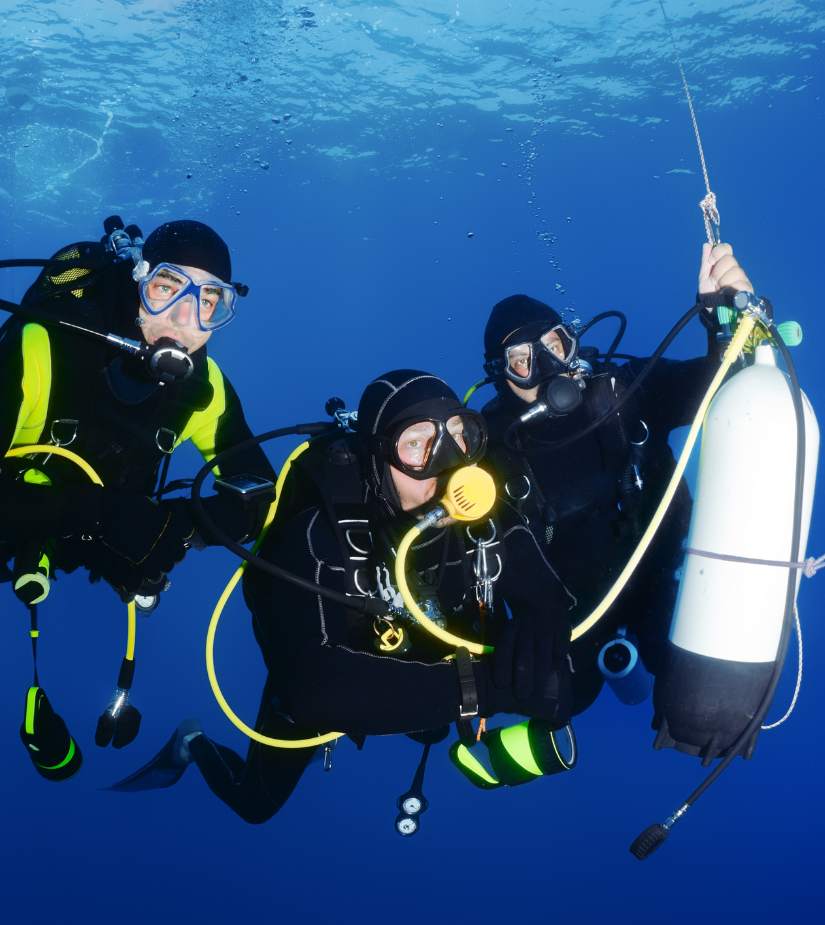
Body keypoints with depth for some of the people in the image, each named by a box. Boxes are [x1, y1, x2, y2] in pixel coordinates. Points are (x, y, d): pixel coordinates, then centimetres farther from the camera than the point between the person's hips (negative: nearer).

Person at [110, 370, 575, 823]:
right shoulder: (320, 537, -41)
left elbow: (548, 604, -26)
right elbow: (310, 683, -49)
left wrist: (532, 661, -50)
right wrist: (476, 684, -54)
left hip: (423, 688, 3)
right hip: (315, 696, -3)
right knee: (255, 804, 16)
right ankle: (195, 745, 48)